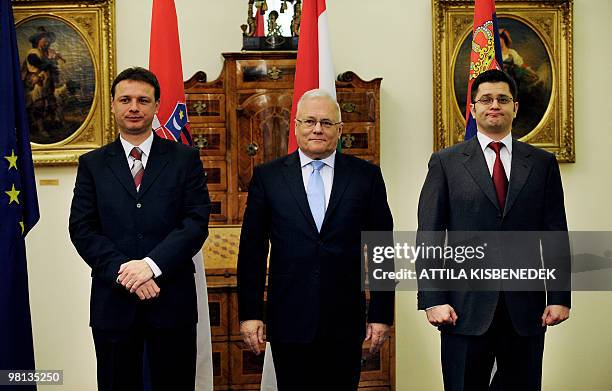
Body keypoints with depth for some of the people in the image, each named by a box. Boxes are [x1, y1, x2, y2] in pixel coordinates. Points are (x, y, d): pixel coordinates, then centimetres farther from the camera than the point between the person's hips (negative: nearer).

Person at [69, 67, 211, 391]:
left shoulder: (185, 159, 5)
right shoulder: (92, 164, 8)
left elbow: (197, 221, -5)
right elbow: (82, 229, 0)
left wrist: (152, 264, -16)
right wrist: (123, 272, -14)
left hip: (172, 299, -1)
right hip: (113, 300, 1)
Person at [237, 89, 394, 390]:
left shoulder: (366, 176, 3)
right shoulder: (268, 176, 4)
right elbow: (252, 250, 3)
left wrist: (381, 315, 1)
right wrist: (249, 314, -1)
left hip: (345, 322, 0)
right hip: (289, 321, 0)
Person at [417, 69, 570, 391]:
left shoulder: (543, 164, 9)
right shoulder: (445, 163, 3)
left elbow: (556, 235, 7)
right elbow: (429, 236, -1)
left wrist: (559, 298, 0)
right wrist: (432, 300, -9)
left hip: (526, 308, 2)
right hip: (465, 307, -2)